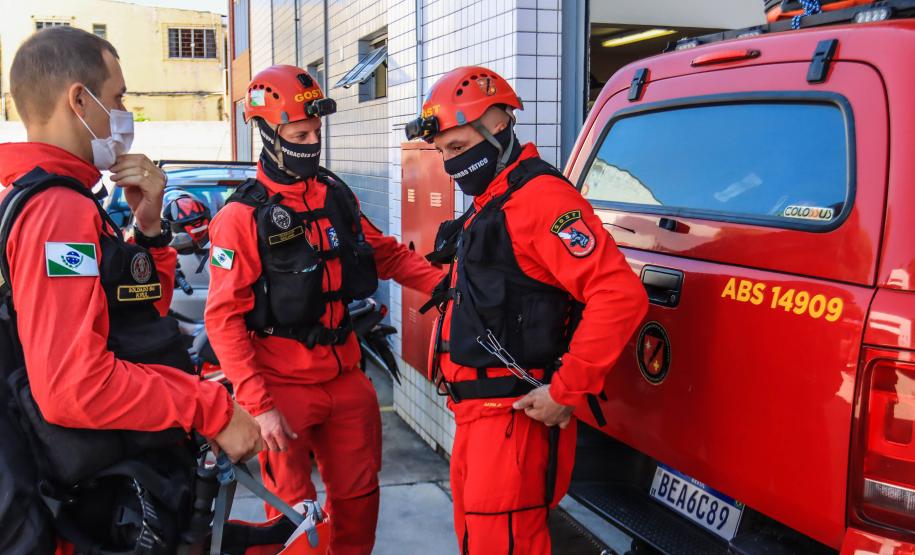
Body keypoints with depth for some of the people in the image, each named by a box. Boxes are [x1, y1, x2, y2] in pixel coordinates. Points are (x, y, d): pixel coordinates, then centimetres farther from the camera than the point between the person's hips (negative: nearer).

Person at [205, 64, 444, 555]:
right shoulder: (243, 216, -11)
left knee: (358, 494, 15)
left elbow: (386, 254, 17)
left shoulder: (336, 196, 6)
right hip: (282, 385, -5)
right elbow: (225, 318, -14)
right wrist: (258, 405, -19)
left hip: (345, 375, 6)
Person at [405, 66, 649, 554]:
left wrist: (565, 392, -22)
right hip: (476, 412, 10)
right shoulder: (487, 204, 16)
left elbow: (620, 296, -25)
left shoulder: (539, 197, -16)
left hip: (516, 416, -10)